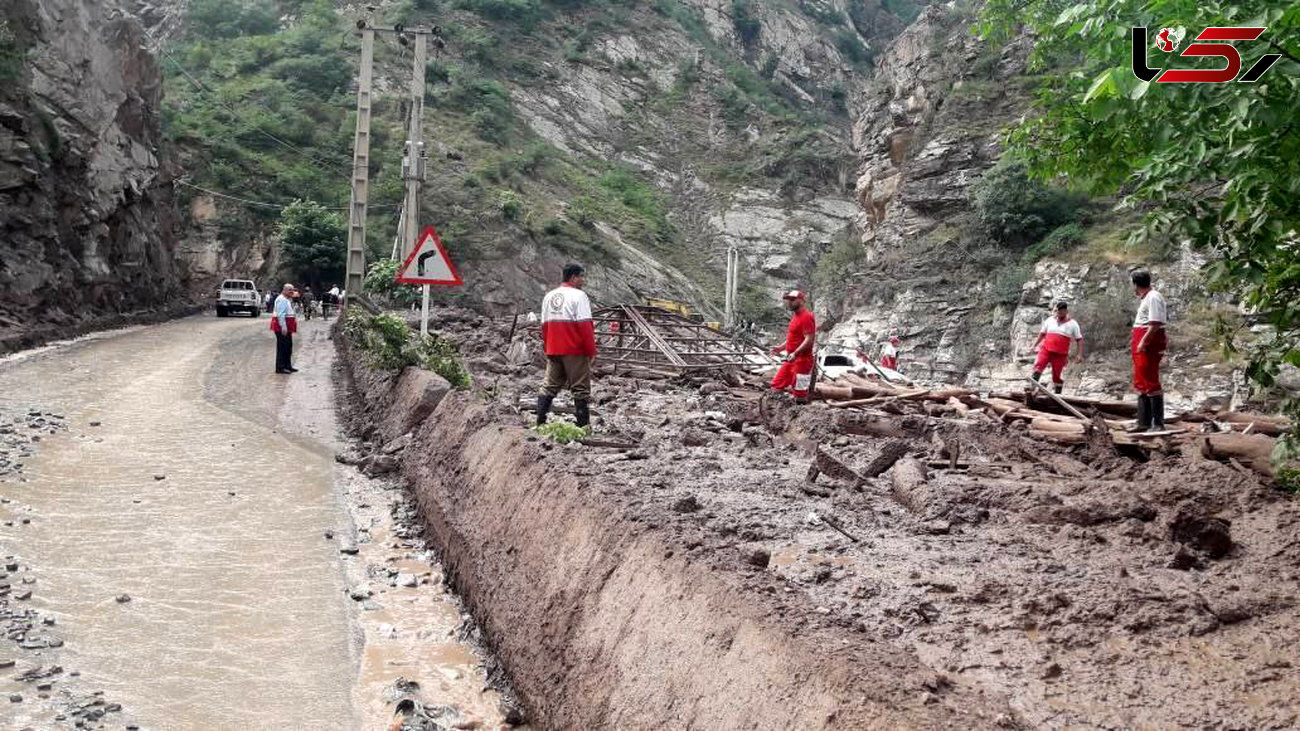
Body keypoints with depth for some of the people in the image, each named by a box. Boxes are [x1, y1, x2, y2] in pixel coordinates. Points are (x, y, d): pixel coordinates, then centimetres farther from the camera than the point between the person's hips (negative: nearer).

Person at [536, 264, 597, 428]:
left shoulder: (549, 296, 12)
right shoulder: (578, 296, -10)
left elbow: (545, 325, 15)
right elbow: (585, 326, -15)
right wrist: (592, 351, -11)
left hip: (553, 351, 6)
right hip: (575, 350, -6)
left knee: (550, 385, 13)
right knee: (580, 388, 1)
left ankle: (540, 422, 10)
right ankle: (583, 425, 2)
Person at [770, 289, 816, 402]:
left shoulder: (806, 317, -15)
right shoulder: (795, 316, 17)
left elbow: (809, 339, -22)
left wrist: (795, 353, -29)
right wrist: (781, 348, 17)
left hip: (802, 360, -10)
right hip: (791, 360, 10)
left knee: (800, 396, -6)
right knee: (777, 385, 10)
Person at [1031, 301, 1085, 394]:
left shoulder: (1072, 324, 5)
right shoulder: (1050, 320, 12)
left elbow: (1079, 339, 4)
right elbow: (1042, 333, 22)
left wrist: (1080, 354, -5)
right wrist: (1035, 345, 15)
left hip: (1060, 354, -1)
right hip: (1046, 349, 1)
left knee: (1057, 374, 1)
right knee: (1038, 365, -22)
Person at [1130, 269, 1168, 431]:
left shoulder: (1153, 297, -13)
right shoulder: (1146, 298, 19)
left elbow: (1155, 324, -21)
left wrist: (1143, 342, -24)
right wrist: (1135, 340, 19)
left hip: (1149, 343, -11)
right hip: (1142, 344, 11)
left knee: (1151, 382, -11)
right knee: (1141, 382, 13)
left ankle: (1158, 424, -9)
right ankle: (1144, 423, 20)